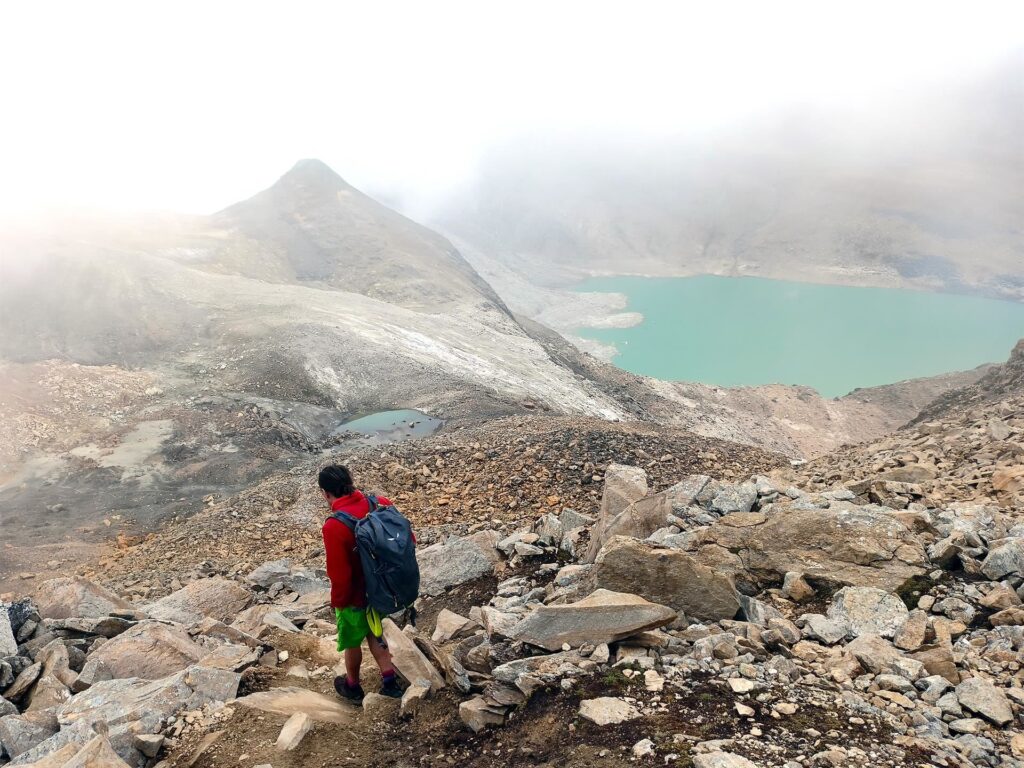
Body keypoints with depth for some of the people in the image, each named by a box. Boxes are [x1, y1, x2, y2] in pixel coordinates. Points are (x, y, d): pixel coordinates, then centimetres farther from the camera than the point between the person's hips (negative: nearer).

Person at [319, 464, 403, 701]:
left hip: (356, 598, -5)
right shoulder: (380, 504, -13)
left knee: (352, 642, 22)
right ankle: (390, 681, 36)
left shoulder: (334, 526, -30)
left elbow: (339, 575, -25)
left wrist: (337, 603, -6)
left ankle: (352, 687, 45)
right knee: (373, 631, 30)